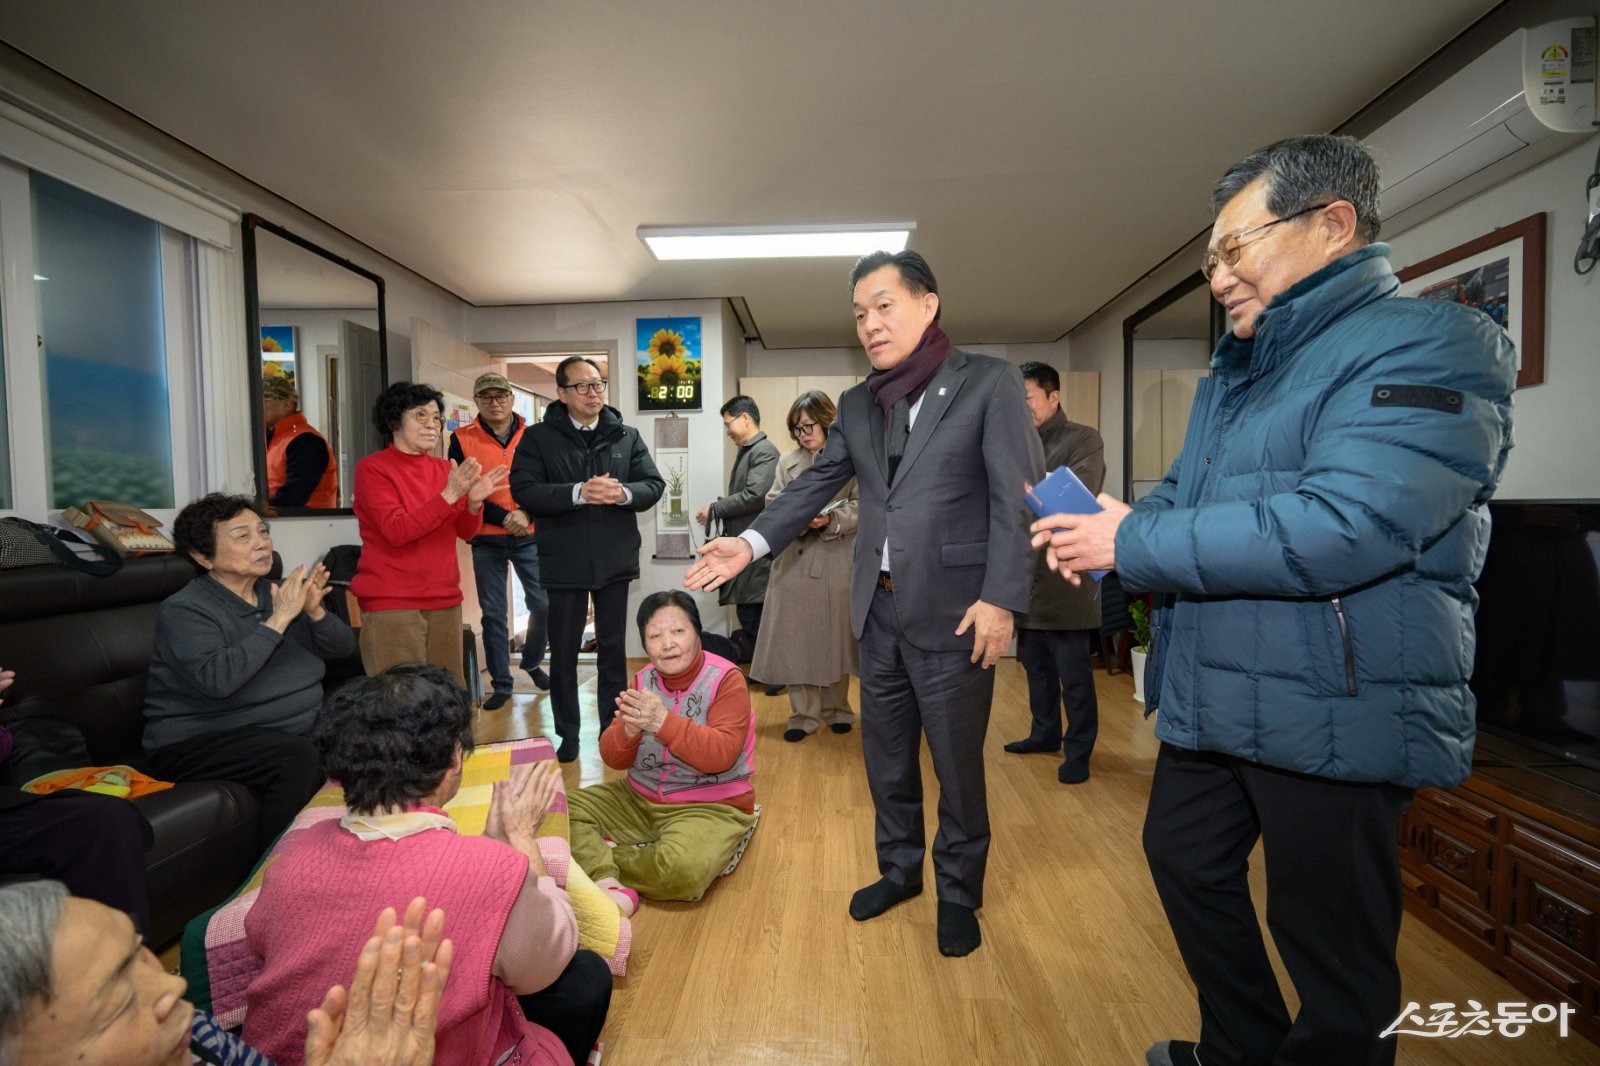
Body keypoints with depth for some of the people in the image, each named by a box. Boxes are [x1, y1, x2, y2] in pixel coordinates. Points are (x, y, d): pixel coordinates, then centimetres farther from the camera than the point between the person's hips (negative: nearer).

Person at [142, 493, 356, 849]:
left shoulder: (279, 591, 9)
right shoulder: (183, 610, -10)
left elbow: (343, 648, 5)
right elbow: (218, 679, -28)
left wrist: (315, 612, -14)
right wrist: (279, 619, -25)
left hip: (296, 727, 6)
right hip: (201, 741, -6)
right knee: (298, 757, -32)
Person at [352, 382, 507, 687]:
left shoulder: (444, 468, 10)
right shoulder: (372, 468, -4)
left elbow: (465, 532, 8)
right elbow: (397, 531, -17)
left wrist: (474, 502, -12)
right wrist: (449, 494, -24)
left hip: (444, 600, 5)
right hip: (391, 604, -5)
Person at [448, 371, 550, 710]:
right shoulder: (462, 439, -2)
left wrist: (526, 513, -18)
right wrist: (504, 517, -16)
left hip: (528, 537, 1)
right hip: (486, 540, -1)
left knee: (542, 603, 4)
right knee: (493, 613, 5)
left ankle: (532, 663, 30)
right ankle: (501, 684, 18)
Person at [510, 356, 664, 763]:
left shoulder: (627, 436, 5)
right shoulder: (538, 438, -1)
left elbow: (654, 485, -1)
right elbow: (524, 491, -13)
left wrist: (623, 493, -22)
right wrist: (579, 492, -25)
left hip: (615, 560, 2)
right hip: (564, 562, -2)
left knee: (613, 649, 13)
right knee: (564, 652, 9)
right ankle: (567, 734, 25)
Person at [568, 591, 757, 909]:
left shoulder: (726, 679, -14)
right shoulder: (644, 681, 1)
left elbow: (722, 755, -24)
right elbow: (613, 759, -2)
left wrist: (663, 722, -33)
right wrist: (629, 730, -25)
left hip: (710, 805, -5)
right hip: (639, 798, 6)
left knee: (681, 867, -33)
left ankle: (596, 861, -8)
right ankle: (614, 889, -23)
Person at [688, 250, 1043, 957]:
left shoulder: (988, 382, -5)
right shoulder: (857, 404, 11)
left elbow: (1016, 495, -9)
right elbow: (816, 484, 9)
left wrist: (1000, 598, -16)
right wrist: (751, 543, -5)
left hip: (953, 612, -5)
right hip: (878, 609, 5)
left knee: (958, 765, 9)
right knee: (886, 760, 18)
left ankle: (958, 892, 32)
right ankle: (899, 871, 40)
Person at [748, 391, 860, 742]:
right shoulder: (788, 461, 10)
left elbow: (862, 507, -6)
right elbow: (772, 503, 7)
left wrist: (830, 520, -22)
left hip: (836, 564, -3)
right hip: (793, 562, 3)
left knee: (834, 636, 10)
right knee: (795, 638, 4)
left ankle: (836, 708, 29)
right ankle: (804, 715, 17)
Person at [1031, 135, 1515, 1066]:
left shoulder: (1432, 346, -15)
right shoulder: (1235, 374, 13)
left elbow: (1342, 527, -29)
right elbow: (1184, 500, 16)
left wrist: (1129, 545, -22)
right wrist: (1097, 520, -5)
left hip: (1337, 717, -9)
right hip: (1211, 702, 10)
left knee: (1333, 948, 10)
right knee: (1185, 861, 23)